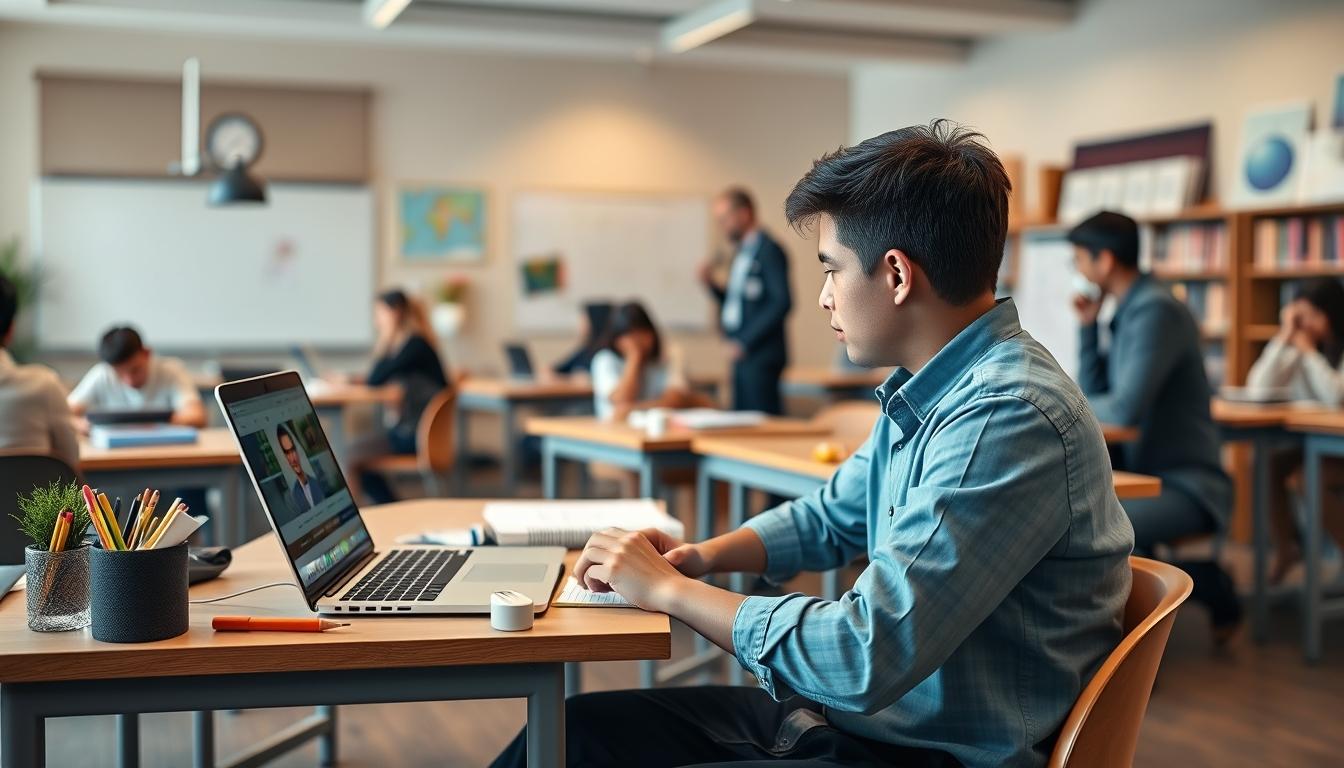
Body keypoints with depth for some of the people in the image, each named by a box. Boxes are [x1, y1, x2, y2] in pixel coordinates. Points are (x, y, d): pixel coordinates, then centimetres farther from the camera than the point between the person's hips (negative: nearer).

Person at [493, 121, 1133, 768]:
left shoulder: (1010, 419, -25)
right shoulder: (923, 395, 6)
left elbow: (866, 659, -29)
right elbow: (829, 516, 23)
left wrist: (668, 589, -15)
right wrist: (700, 556, 4)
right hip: (857, 715, 9)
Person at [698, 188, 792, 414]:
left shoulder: (769, 251, -10)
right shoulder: (742, 253, 17)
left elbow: (782, 302, -17)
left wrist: (745, 341, -17)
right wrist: (711, 285, 6)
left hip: (761, 355, -9)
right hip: (743, 355, 9)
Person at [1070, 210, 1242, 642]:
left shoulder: (1155, 310, -17)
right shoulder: (1128, 310, 11)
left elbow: (1126, 409, -24)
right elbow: (1095, 395, 15)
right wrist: (1087, 326, 7)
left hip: (1187, 485, -9)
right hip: (1148, 474, 9)